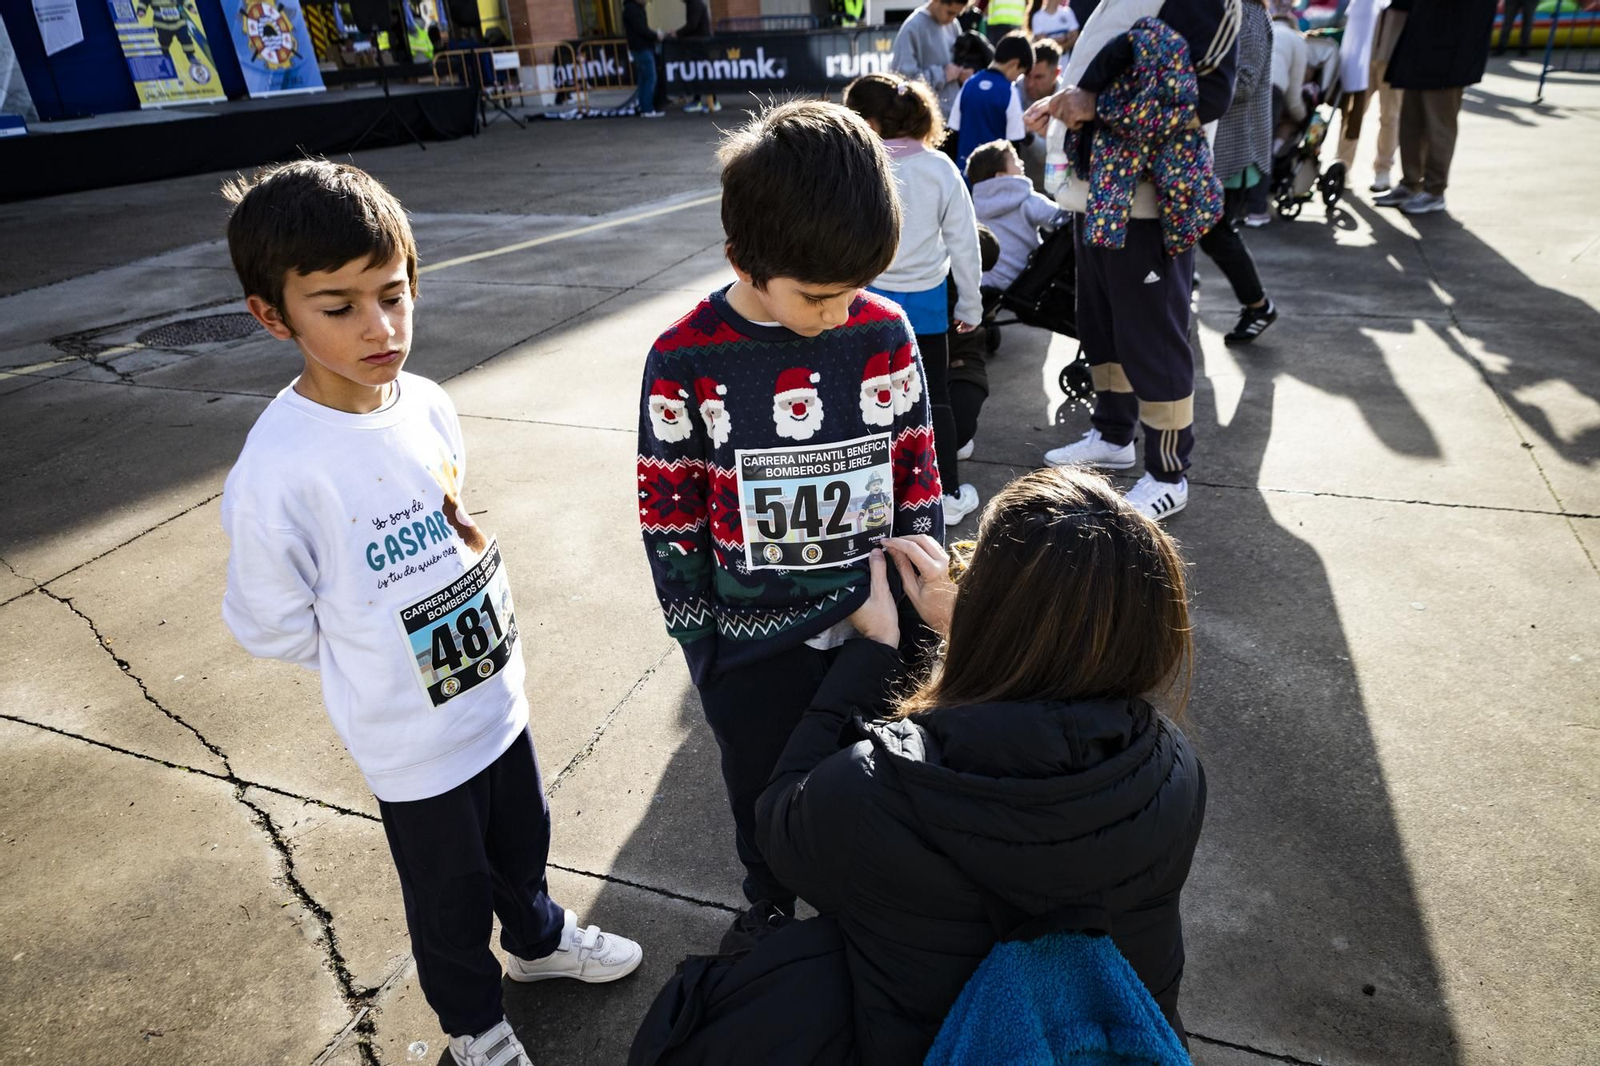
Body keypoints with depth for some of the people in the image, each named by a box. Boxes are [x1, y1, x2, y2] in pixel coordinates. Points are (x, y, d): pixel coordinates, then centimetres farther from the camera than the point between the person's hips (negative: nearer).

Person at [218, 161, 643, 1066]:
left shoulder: (429, 404, -9)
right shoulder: (277, 473, -28)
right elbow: (273, 627, -14)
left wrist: (474, 547, -3)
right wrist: (381, 649, -6)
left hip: (497, 696, 6)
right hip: (415, 742, -5)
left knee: (523, 840, 29)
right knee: (452, 896, 20)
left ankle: (538, 938, 61)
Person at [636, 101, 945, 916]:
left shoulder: (884, 332, -9)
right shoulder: (685, 361, -16)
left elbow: (918, 479, 0)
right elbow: (671, 520, -8)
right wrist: (701, 646, -3)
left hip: (874, 630, 2)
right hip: (755, 652, -1)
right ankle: (774, 920, 53)